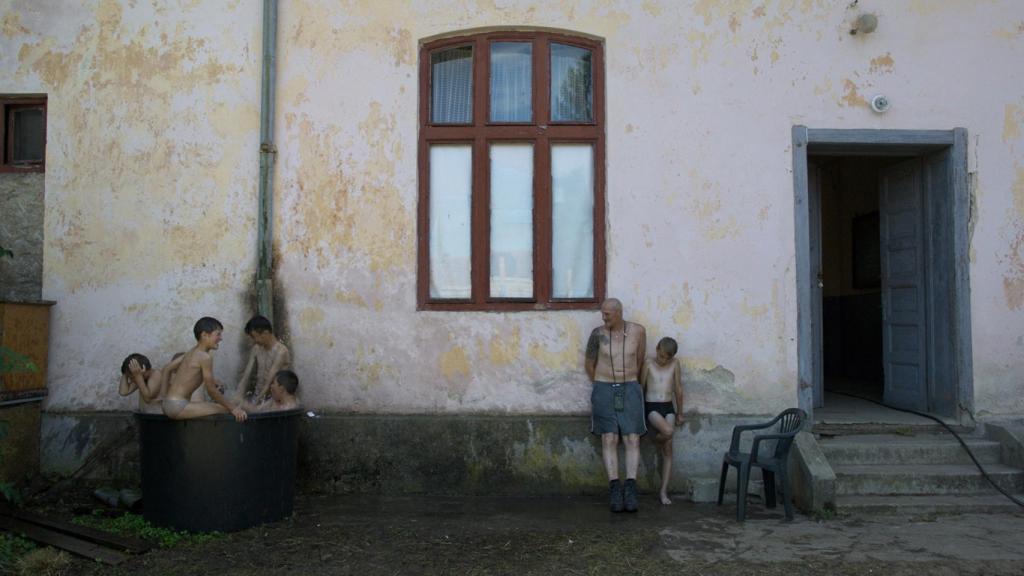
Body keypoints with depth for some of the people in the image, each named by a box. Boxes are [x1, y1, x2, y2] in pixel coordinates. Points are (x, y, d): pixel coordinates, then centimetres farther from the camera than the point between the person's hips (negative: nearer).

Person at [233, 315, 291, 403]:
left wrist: (255, 404, -22)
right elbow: (246, 375, -1)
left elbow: (270, 382, -20)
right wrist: (238, 397, -14)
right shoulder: (256, 349, 4)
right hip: (256, 395, 6)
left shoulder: (281, 351, -17)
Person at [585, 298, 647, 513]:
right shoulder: (598, 333, -3)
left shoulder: (638, 331, -2)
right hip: (604, 390, -1)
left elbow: (640, 360, 11)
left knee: (632, 439, -8)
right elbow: (589, 364, 8)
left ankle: (630, 489, -9)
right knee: (609, 439, -6)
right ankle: (615, 488, -7)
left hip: (630, 390, 1)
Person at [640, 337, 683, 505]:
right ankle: (657, 441, 7)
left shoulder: (674, 364, 2)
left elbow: (678, 390, 7)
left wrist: (680, 412, 11)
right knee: (668, 431, -31)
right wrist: (640, 411, 3)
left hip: (668, 407, 3)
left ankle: (663, 491, 2)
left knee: (668, 449, -2)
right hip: (651, 406, -3)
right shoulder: (648, 363, -3)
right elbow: (641, 387, 1)